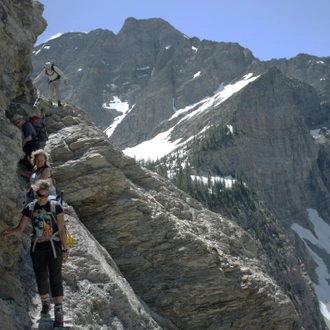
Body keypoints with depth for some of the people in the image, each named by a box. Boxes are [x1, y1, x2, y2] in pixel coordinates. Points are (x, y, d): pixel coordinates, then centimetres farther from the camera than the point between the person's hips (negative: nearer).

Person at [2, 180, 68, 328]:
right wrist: (9, 232, -27)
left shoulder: (56, 207, -10)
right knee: (41, 279, 12)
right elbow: (19, 228, -5)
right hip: (37, 248, 3)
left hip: (54, 247, -3)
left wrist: (65, 250, -5)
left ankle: (59, 312, -5)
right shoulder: (30, 208, -3)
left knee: (55, 279, -6)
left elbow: (61, 230, -7)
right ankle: (45, 303, 37)